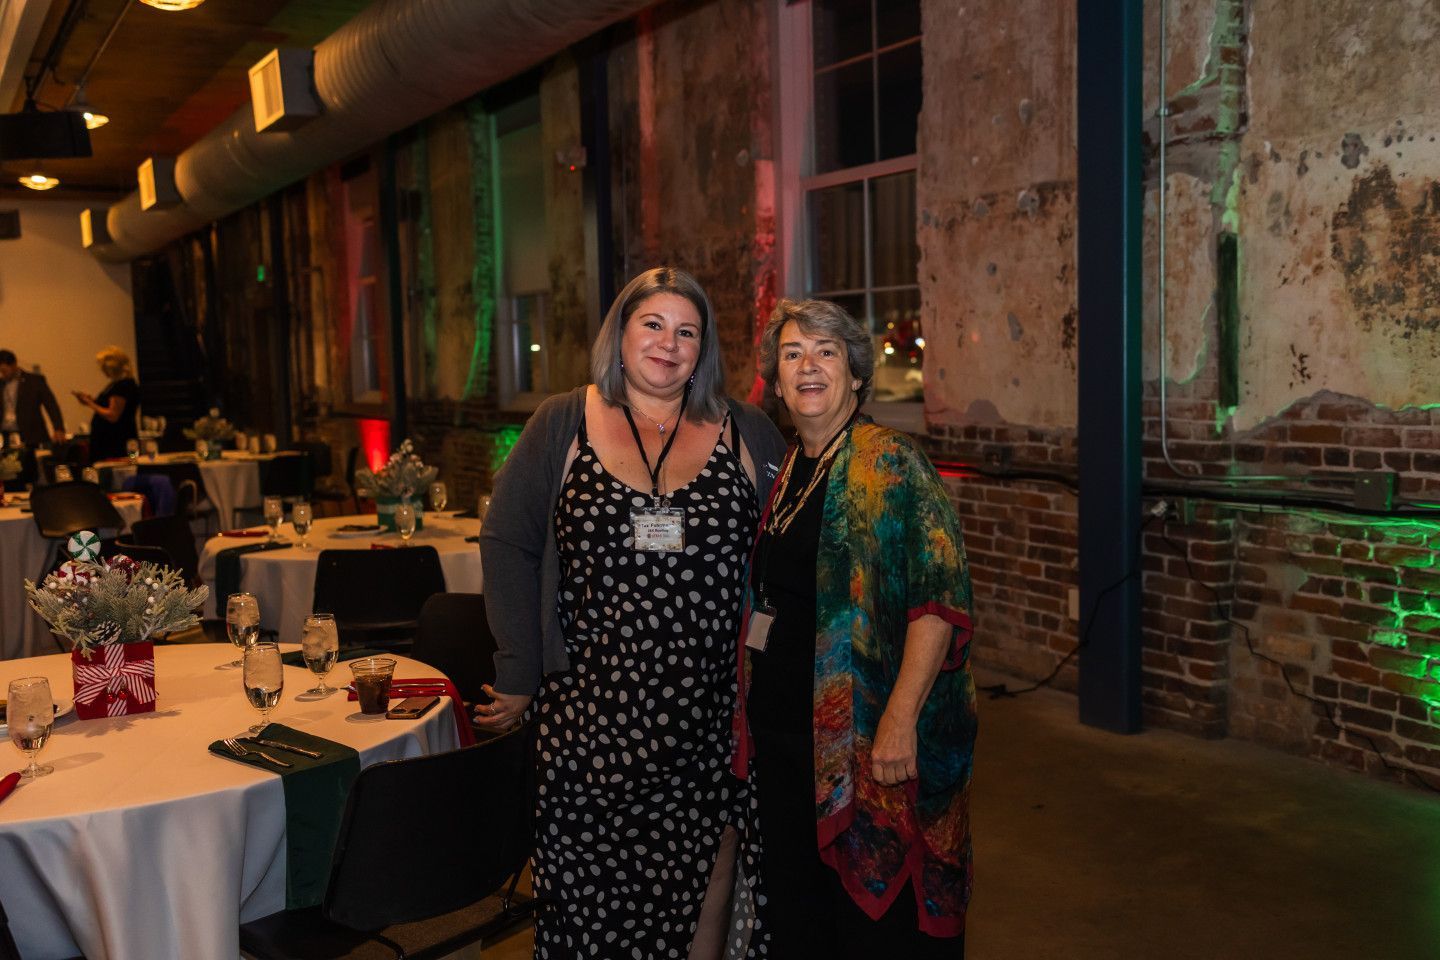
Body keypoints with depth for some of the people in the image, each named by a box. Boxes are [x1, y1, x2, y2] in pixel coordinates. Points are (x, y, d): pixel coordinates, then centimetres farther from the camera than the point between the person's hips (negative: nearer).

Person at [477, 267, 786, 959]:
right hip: (592, 710, 0)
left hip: (711, 714, 1)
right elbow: (507, 545, 4)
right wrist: (518, 674, -1)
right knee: (592, 889, 7)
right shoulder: (563, 424, 4)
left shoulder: (746, 434, 6)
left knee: (705, 880, 7)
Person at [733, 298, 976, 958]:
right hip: (783, 729, 7)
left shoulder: (888, 463, -12)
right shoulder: (786, 469, 10)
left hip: (865, 739, -7)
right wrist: (751, 705, 15)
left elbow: (941, 598, -19)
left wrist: (900, 717, -25)